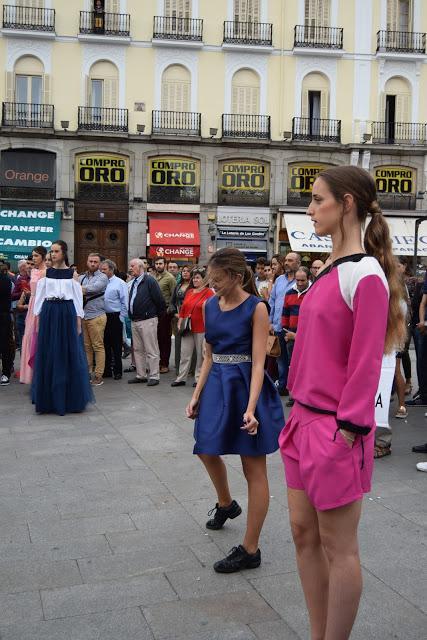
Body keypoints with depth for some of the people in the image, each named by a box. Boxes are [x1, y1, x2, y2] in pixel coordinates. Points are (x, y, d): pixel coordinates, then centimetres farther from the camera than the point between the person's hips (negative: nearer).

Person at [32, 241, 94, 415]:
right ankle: (49, 399, 14)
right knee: (48, 357, 3)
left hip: (68, 314, -1)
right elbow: (39, 296, 8)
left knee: (69, 355, 1)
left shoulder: (72, 273, 4)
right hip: (49, 314, 1)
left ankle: (70, 398, 11)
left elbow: (78, 297, 4)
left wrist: (78, 321, -2)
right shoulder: (46, 273, 7)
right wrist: (38, 319, 1)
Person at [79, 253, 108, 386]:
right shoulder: (81, 277, 16)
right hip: (82, 316, 5)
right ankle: (87, 372, 16)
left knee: (98, 346, -4)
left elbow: (93, 288, -18)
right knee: (86, 346, 9)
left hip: (96, 316, -5)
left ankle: (98, 375, 0)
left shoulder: (102, 277, -1)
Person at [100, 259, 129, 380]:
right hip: (102, 317, 5)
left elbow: (125, 303, -6)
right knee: (105, 345, 10)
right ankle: (107, 370, 18)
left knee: (116, 346, 1)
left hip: (115, 318, -5)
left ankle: (117, 371, 8)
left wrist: (121, 318, -9)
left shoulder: (120, 283, -4)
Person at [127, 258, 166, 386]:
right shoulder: (134, 282, 15)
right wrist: (131, 316, 18)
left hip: (147, 320, -9)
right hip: (135, 321, 9)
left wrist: (158, 314, -3)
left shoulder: (149, 281, -11)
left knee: (151, 350, -3)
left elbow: (159, 300, -13)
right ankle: (141, 375, 21)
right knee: (137, 349, 13)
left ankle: (154, 376, 2)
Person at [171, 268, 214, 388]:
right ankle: (181, 378, 11)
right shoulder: (189, 292, 12)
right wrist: (180, 323, 8)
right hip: (187, 328, 5)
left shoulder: (209, 293, -6)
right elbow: (183, 308, 15)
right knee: (184, 354, 6)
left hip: (201, 329, -5)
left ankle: (199, 378, 15)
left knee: (201, 355, 5)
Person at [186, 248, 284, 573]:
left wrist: (250, 408, -26)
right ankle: (226, 504, 50)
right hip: (217, 386, 7)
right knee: (207, 452, 20)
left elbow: (258, 362, -17)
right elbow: (209, 357, 12)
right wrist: (197, 396, 8)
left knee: (254, 470, 2)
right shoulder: (210, 305, 6)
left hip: (245, 386, -7)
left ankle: (250, 549, 10)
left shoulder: (255, 308, -13)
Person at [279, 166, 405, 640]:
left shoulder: (366, 275, -15)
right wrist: (301, 411, 15)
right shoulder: (331, 270, 11)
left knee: (337, 546, 5)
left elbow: (366, 363, -17)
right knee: (304, 532, 15)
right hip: (305, 420, 9)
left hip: (335, 429, -9)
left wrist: (346, 430, -16)